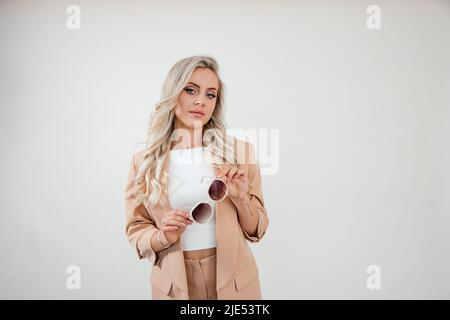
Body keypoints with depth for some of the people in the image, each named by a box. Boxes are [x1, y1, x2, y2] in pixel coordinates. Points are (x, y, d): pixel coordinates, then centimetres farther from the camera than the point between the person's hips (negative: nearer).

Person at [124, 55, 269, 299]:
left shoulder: (240, 151, -6)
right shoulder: (143, 161, -5)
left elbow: (256, 231, -1)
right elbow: (136, 230, 1)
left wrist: (241, 199, -18)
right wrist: (163, 237, -17)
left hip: (233, 281, 0)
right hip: (174, 284, 0)